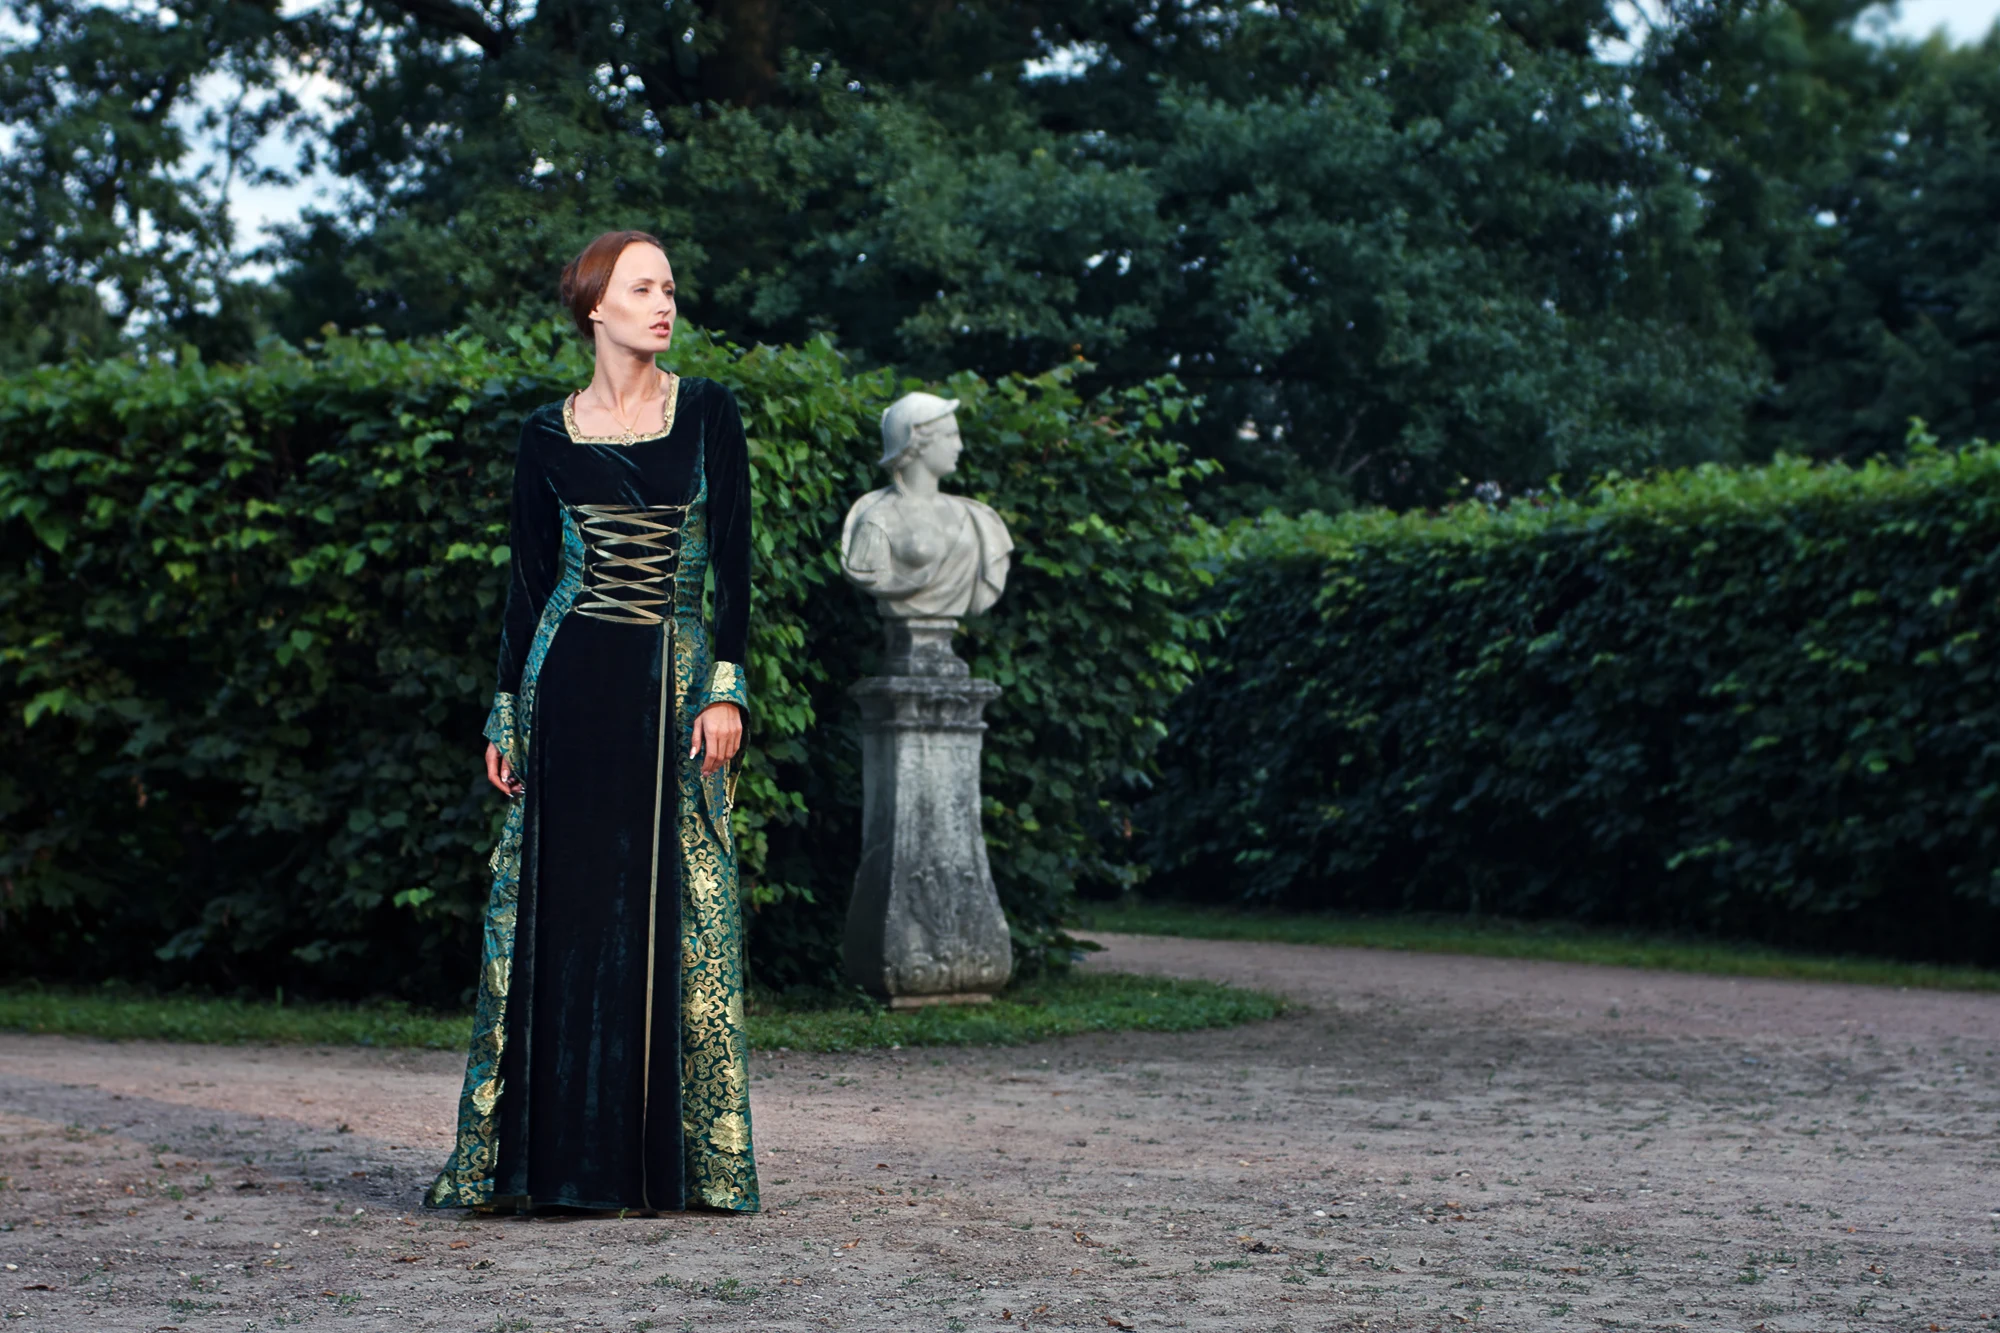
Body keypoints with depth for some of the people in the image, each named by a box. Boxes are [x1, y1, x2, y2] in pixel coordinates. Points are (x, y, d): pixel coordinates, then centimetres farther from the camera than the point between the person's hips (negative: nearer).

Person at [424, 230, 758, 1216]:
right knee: (560, 906, -2)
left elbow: (733, 560, 1)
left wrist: (726, 688, -9)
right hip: (571, 681, 1)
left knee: (676, 915, -2)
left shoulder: (707, 413, 5)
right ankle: (547, 1155, 4)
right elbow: (527, 581, 9)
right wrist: (505, 713, 4)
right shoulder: (548, 436, 8)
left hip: (674, 681, 0)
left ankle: (680, 1159, 4)